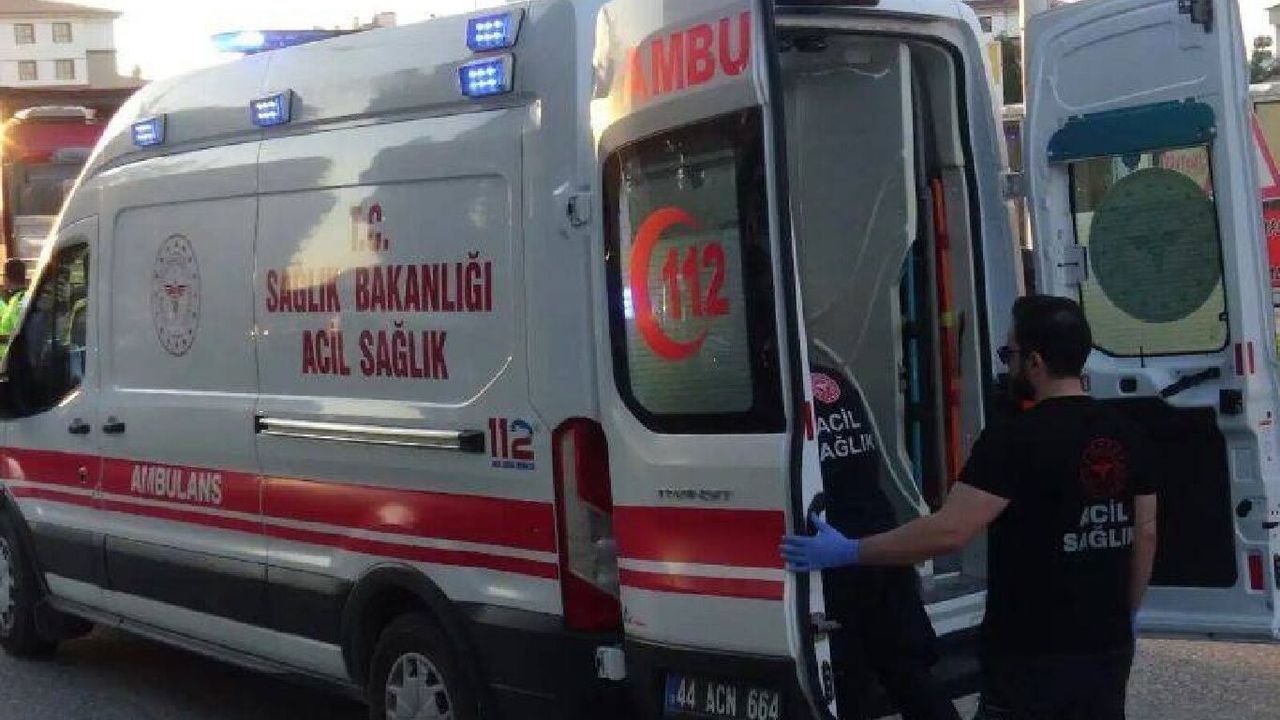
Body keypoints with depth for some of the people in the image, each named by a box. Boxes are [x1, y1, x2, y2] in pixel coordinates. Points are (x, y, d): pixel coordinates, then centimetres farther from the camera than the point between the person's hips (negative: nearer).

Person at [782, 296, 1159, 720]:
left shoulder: (1016, 440, -19)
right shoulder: (1127, 436, 5)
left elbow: (948, 532, -24)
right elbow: (1145, 533, 11)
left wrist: (847, 552, -17)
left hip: (1033, 656, -7)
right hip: (1108, 649, 7)